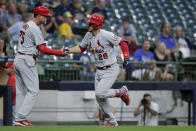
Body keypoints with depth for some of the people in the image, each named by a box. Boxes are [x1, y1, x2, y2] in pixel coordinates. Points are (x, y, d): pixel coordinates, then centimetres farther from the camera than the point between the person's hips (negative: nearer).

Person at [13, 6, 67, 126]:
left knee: (21, 91, 11)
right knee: (33, 91, -8)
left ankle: (18, 119, 10)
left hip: (18, 59, 10)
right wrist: (60, 53, -17)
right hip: (27, 61, -10)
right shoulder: (35, 29, -13)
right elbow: (42, 48, -19)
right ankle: (21, 118, -15)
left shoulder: (25, 26, 17)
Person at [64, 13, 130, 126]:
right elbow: (81, 48, 14)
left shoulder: (106, 35, -20)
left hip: (111, 69, -8)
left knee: (100, 93, -20)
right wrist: (69, 51, -1)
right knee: (100, 99, 9)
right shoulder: (89, 36, 2)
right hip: (99, 70, 8)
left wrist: (126, 58, -23)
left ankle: (122, 92, 5)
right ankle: (111, 121, 24)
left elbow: (122, 42, -15)